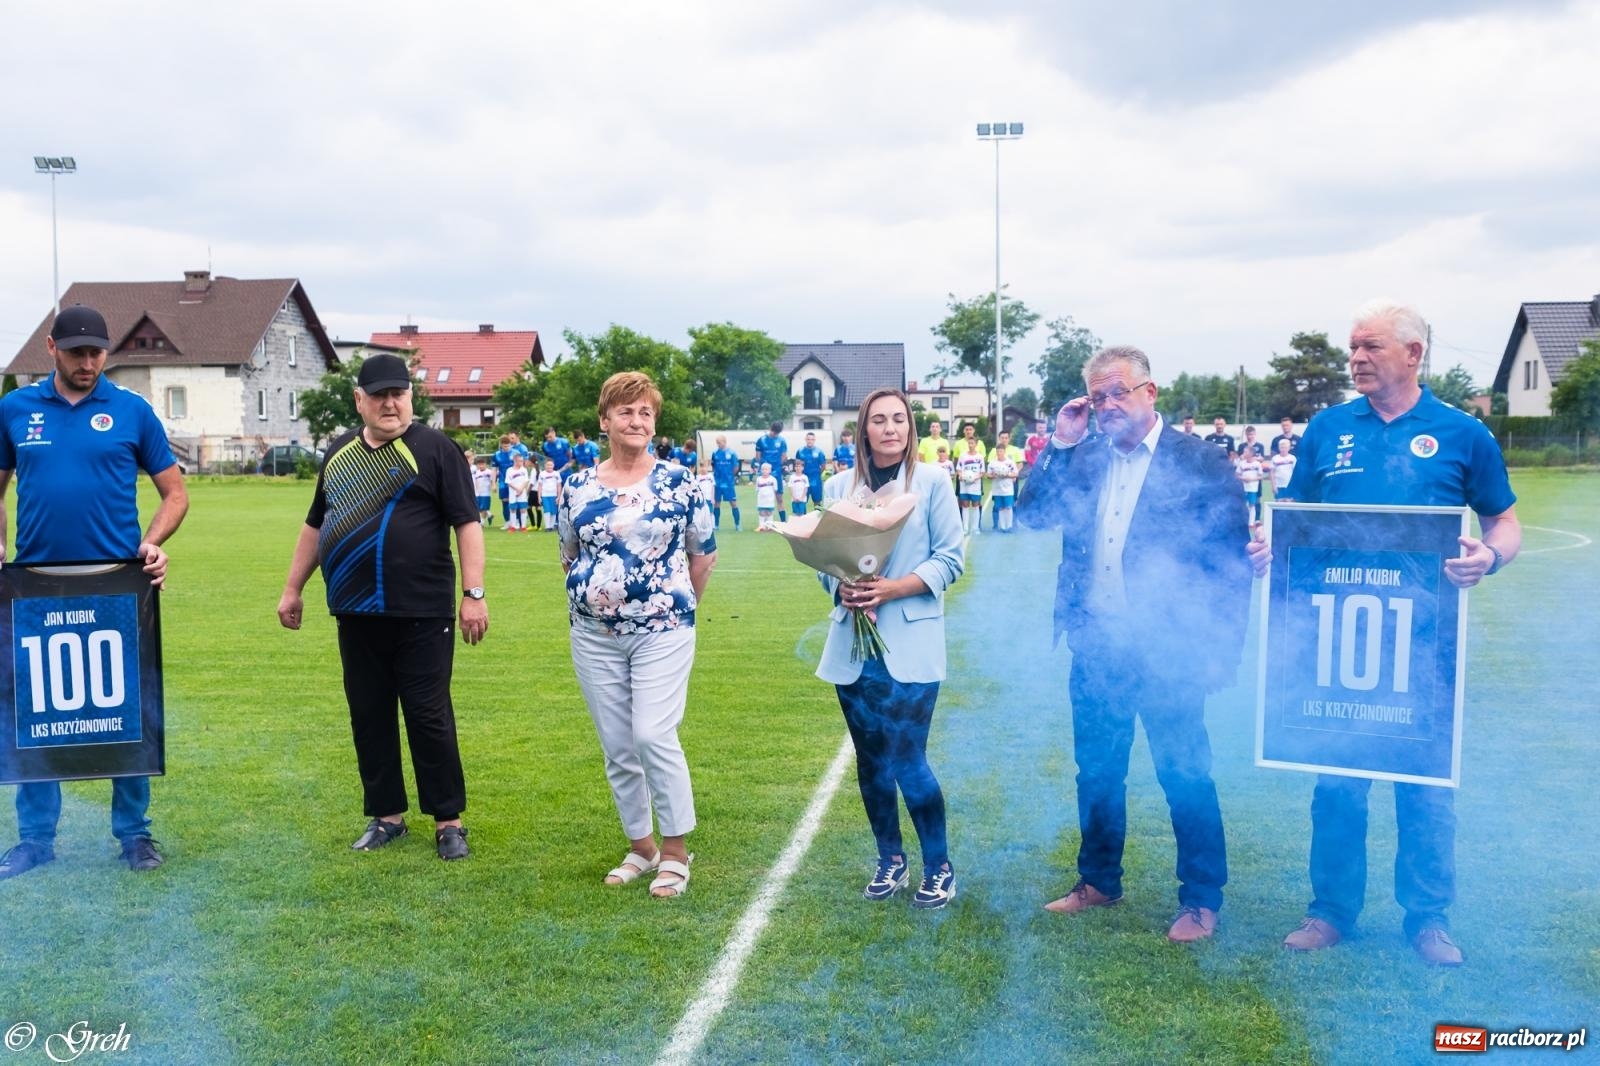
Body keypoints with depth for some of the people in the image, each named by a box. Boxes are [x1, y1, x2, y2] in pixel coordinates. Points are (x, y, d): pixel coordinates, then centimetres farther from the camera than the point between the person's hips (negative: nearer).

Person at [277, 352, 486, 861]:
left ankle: (448, 820, 11)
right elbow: (315, 524, 22)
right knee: (369, 716, 11)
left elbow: (466, 523, -9)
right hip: (357, 613, 6)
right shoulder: (339, 453, 14)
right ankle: (386, 815, 23)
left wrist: (474, 593, -15)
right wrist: (293, 589, 21)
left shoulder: (434, 447, -4)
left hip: (421, 613, -6)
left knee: (429, 716, 0)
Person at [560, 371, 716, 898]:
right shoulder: (577, 487, 4)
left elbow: (704, 552, 5)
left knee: (654, 736, -13)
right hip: (595, 637, 3)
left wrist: (682, 607, 8)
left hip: (662, 632, -3)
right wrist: (589, 597, 12)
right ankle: (640, 845, 25)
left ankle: (675, 849, 4)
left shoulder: (678, 480, -3)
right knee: (617, 749, 8)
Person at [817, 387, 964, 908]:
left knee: (907, 760, -6)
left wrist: (892, 589, -16)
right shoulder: (840, 486, 7)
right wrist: (843, 589, -12)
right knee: (870, 759, 11)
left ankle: (938, 867, 14)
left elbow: (950, 560, -4)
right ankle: (890, 859, 29)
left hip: (910, 640, -4)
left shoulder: (932, 481, -2)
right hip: (853, 640, 4)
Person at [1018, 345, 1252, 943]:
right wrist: (1060, 445, -7)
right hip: (1095, 648, 5)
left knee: (1186, 777, 6)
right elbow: (1032, 516, 0)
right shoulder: (1083, 458, 7)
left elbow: (1232, 565, -8)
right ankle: (1098, 882, 34)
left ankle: (1202, 899, 22)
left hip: (1166, 651, -5)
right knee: (1097, 772, 17)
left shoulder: (1201, 463, -8)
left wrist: (1220, 652, -12)